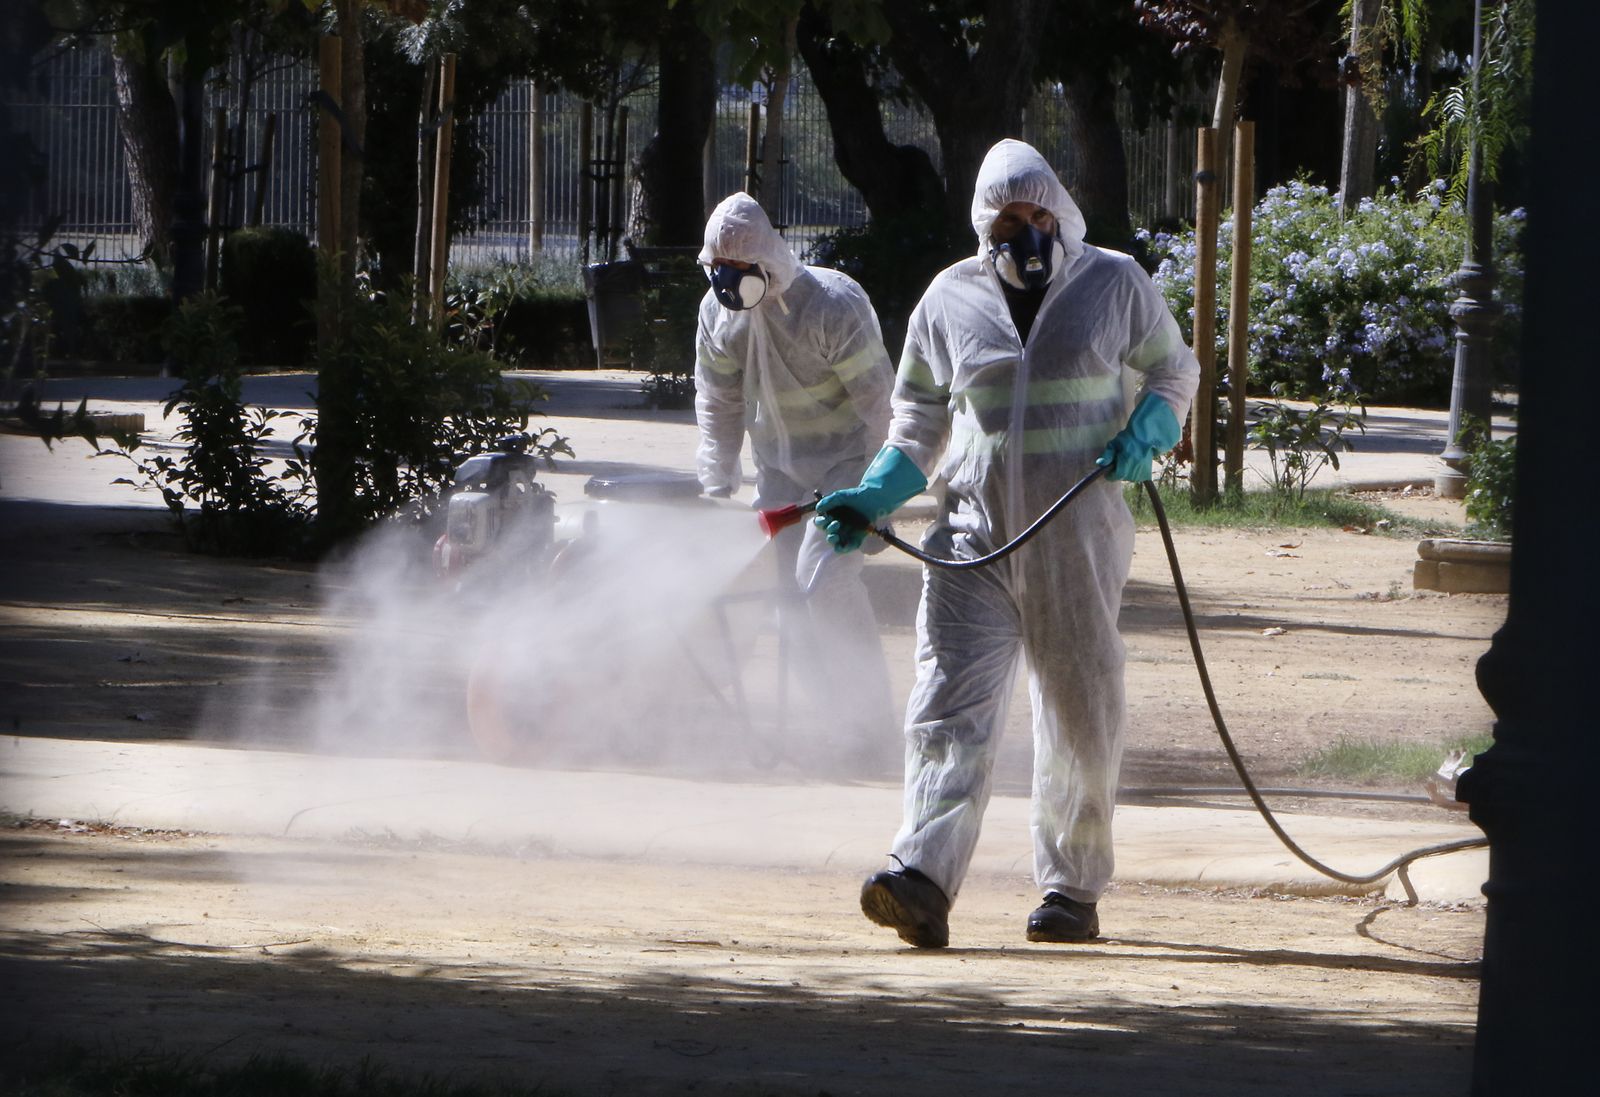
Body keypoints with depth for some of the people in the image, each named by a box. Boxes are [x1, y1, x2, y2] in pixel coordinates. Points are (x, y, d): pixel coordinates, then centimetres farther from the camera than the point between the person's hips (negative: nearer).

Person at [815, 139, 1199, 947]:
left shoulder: (1114, 285, 5)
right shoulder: (949, 300, 9)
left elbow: (1174, 372, 17)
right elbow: (919, 424, 17)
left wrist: (1145, 435, -4)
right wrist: (871, 501, 2)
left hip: (1078, 538, 0)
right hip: (974, 536, 0)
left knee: (1081, 716, 6)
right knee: (950, 705, -14)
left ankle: (1072, 888, 17)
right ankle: (923, 878, -26)